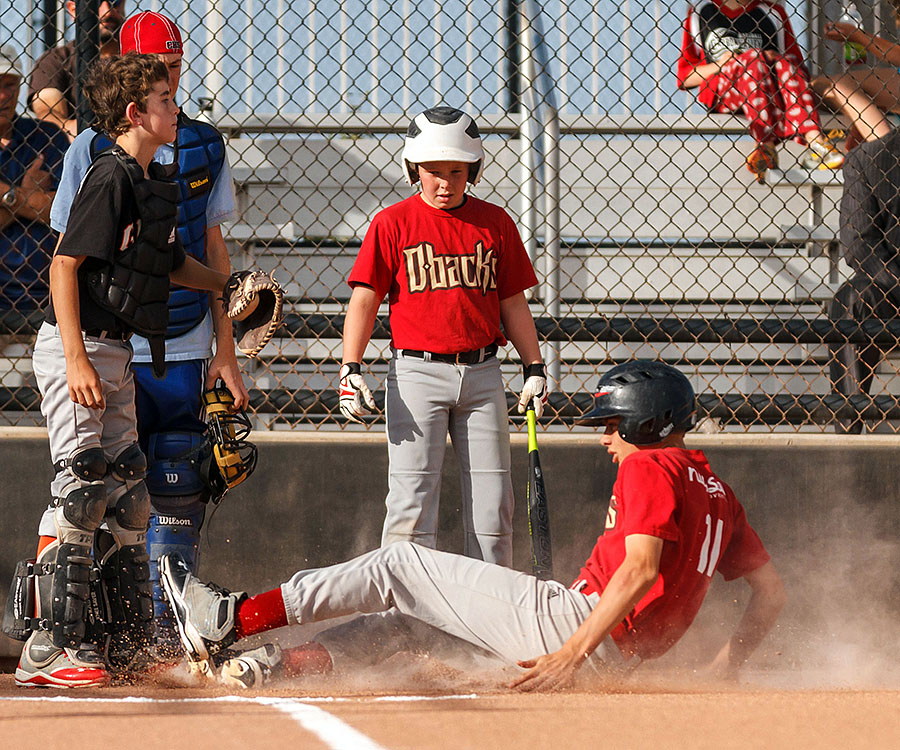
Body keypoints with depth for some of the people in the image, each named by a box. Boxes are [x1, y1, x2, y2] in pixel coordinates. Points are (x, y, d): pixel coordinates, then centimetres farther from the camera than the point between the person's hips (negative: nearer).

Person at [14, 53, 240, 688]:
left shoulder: (159, 184, 12)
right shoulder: (111, 177, -16)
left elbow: (171, 261, 28)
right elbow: (64, 265, -21)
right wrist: (77, 358, -25)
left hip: (116, 352, 10)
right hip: (77, 348, -10)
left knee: (126, 491, 13)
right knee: (82, 487, -14)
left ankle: (133, 642, 21)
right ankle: (49, 648, -16)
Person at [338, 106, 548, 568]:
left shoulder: (494, 222, 8)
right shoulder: (393, 224, 0)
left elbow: (513, 303, 13)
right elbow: (364, 300, -3)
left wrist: (533, 367, 7)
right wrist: (351, 369, -13)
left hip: (481, 373, 3)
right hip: (417, 371, -3)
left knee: (492, 499, 5)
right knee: (412, 499, -8)